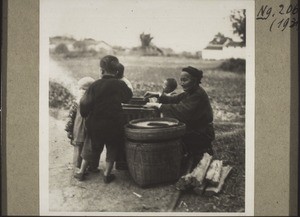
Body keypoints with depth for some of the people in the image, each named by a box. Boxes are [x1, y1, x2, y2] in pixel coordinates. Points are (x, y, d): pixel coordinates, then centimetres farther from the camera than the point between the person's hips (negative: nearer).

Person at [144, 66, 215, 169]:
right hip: (193, 130, 9)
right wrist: (157, 95, -4)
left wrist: (158, 105, -29)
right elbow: (174, 99, 11)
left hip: (201, 135, -9)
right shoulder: (190, 92, 8)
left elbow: (182, 110, -32)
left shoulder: (198, 95, -23)